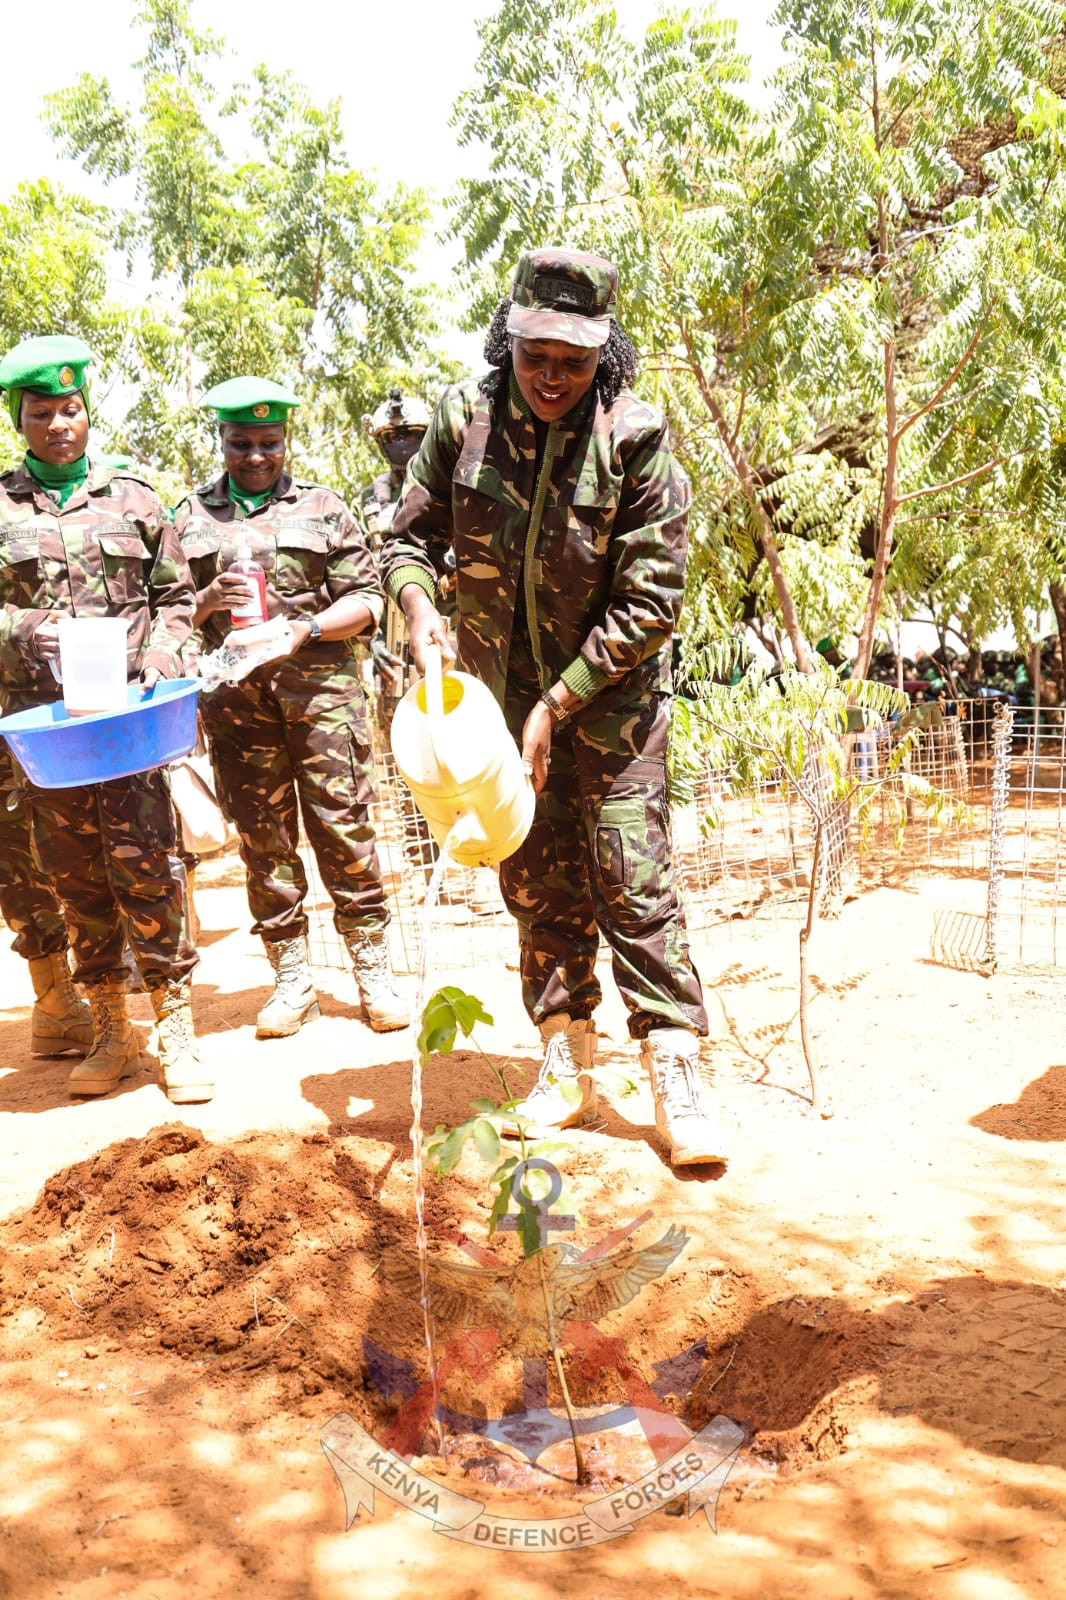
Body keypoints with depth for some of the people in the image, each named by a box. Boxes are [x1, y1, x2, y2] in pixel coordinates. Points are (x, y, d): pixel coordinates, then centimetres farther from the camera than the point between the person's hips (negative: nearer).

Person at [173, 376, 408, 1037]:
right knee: (262, 835, 4)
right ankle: (292, 977, 14)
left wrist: (306, 628, -12)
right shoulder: (190, 516, 14)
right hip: (236, 699, 2)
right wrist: (208, 601, -9)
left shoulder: (323, 507, 10)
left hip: (322, 688, -2)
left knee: (344, 825, -3)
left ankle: (373, 970, 7)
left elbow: (367, 599, 4)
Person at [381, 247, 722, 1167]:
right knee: (537, 885, 9)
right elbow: (410, 535, 3)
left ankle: (678, 1081, 4)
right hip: (502, 689, 3)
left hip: (610, 696, -3)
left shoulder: (634, 438, -16)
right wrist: (420, 606, -19)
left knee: (632, 881, -5)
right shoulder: (465, 419, -8)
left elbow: (650, 604, -16)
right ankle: (568, 1068, 22)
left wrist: (557, 704, -18)